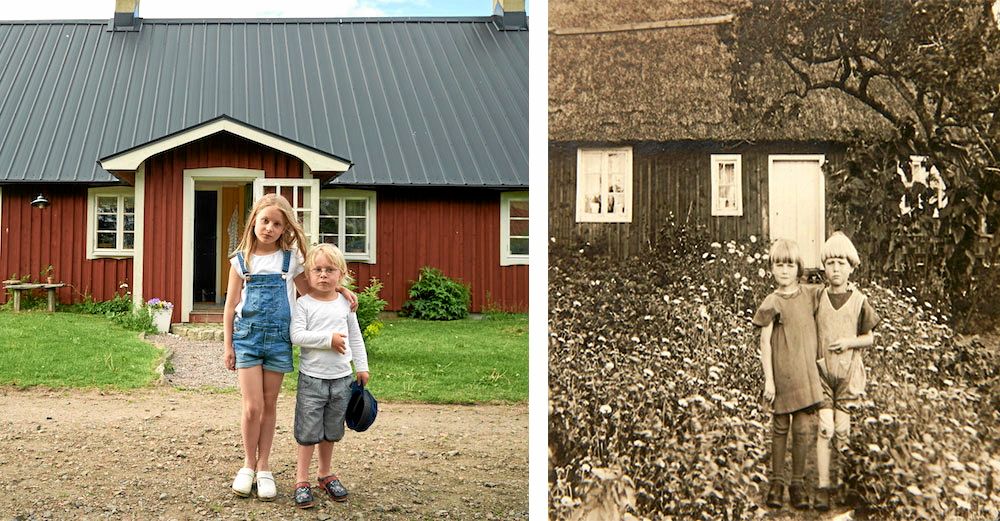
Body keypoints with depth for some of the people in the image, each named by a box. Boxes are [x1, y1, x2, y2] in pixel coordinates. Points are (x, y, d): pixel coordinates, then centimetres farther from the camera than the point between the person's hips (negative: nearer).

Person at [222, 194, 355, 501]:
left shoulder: (290, 258, 4)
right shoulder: (241, 260, 3)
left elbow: (308, 292, 14)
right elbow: (231, 305, 6)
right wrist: (227, 345, 3)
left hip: (278, 338, 1)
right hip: (247, 336, -1)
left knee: (269, 405, 8)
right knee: (252, 407, -6)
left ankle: (263, 467, 21)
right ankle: (249, 464, 15)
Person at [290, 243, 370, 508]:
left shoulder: (345, 304, 6)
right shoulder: (304, 304, -6)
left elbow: (355, 337, 12)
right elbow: (297, 335, -16)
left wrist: (362, 367, 11)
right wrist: (329, 339, -19)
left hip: (341, 378, 4)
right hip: (312, 378, -4)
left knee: (331, 431, 15)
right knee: (308, 432, 1)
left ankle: (326, 474, 29)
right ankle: (302, 480, 11)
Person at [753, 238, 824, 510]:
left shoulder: (810, 295, 5)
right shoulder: (771, 303, -7)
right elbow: (765, 343, -7)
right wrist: (768, 380, -10)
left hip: (807, 373, 3)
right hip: (782, 375, -3)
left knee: (804, 429, 3)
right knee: (780, 428, 7)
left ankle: (798, 483, 17)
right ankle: (776, 482, 20)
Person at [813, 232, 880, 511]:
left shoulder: (859, 301, -1)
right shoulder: (817, 298, 1)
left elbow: (869, 338, 6)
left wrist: (849, 342, -12)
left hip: (848, 372, 0)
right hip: (821, 370, 0)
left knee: (842, 429, 5)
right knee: (824, 429, -6)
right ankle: (823, 487, -4)